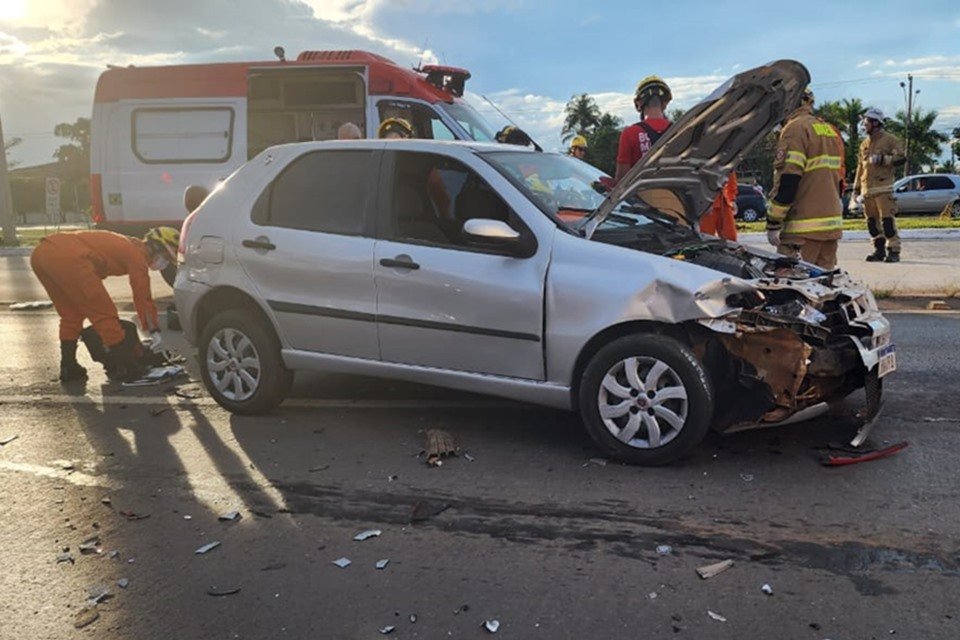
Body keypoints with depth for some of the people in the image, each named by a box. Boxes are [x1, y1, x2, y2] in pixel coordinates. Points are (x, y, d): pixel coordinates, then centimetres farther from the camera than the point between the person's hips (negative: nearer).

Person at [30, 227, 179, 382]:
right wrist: (155, 331, 12)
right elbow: (143, 297, 5)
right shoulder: (136, 254, 5)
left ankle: (68, 369, 25)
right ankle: (124, 369, 5)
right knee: (104, 313, 0)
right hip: (67, 257, -10)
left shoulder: (124, 245, 30)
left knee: (71, 314, 22)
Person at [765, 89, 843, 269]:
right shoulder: (829, 130, 20)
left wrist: (773, 223, -14)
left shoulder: (795, 128, -9)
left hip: (805, 228, -9)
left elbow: (787, 182, -17)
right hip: (832, 224, 9)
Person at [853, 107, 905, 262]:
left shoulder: (889, 139, 0)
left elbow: (901, 158, -7)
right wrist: (856, 188, 19)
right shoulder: (864, 143, 19)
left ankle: (893, 251, -6)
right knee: (872, 221, 7)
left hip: (883, 187, -7)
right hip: (867, 189, 7)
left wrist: (882, 159, -18)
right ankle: (879, 250, 16)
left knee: (887, 219, -10)